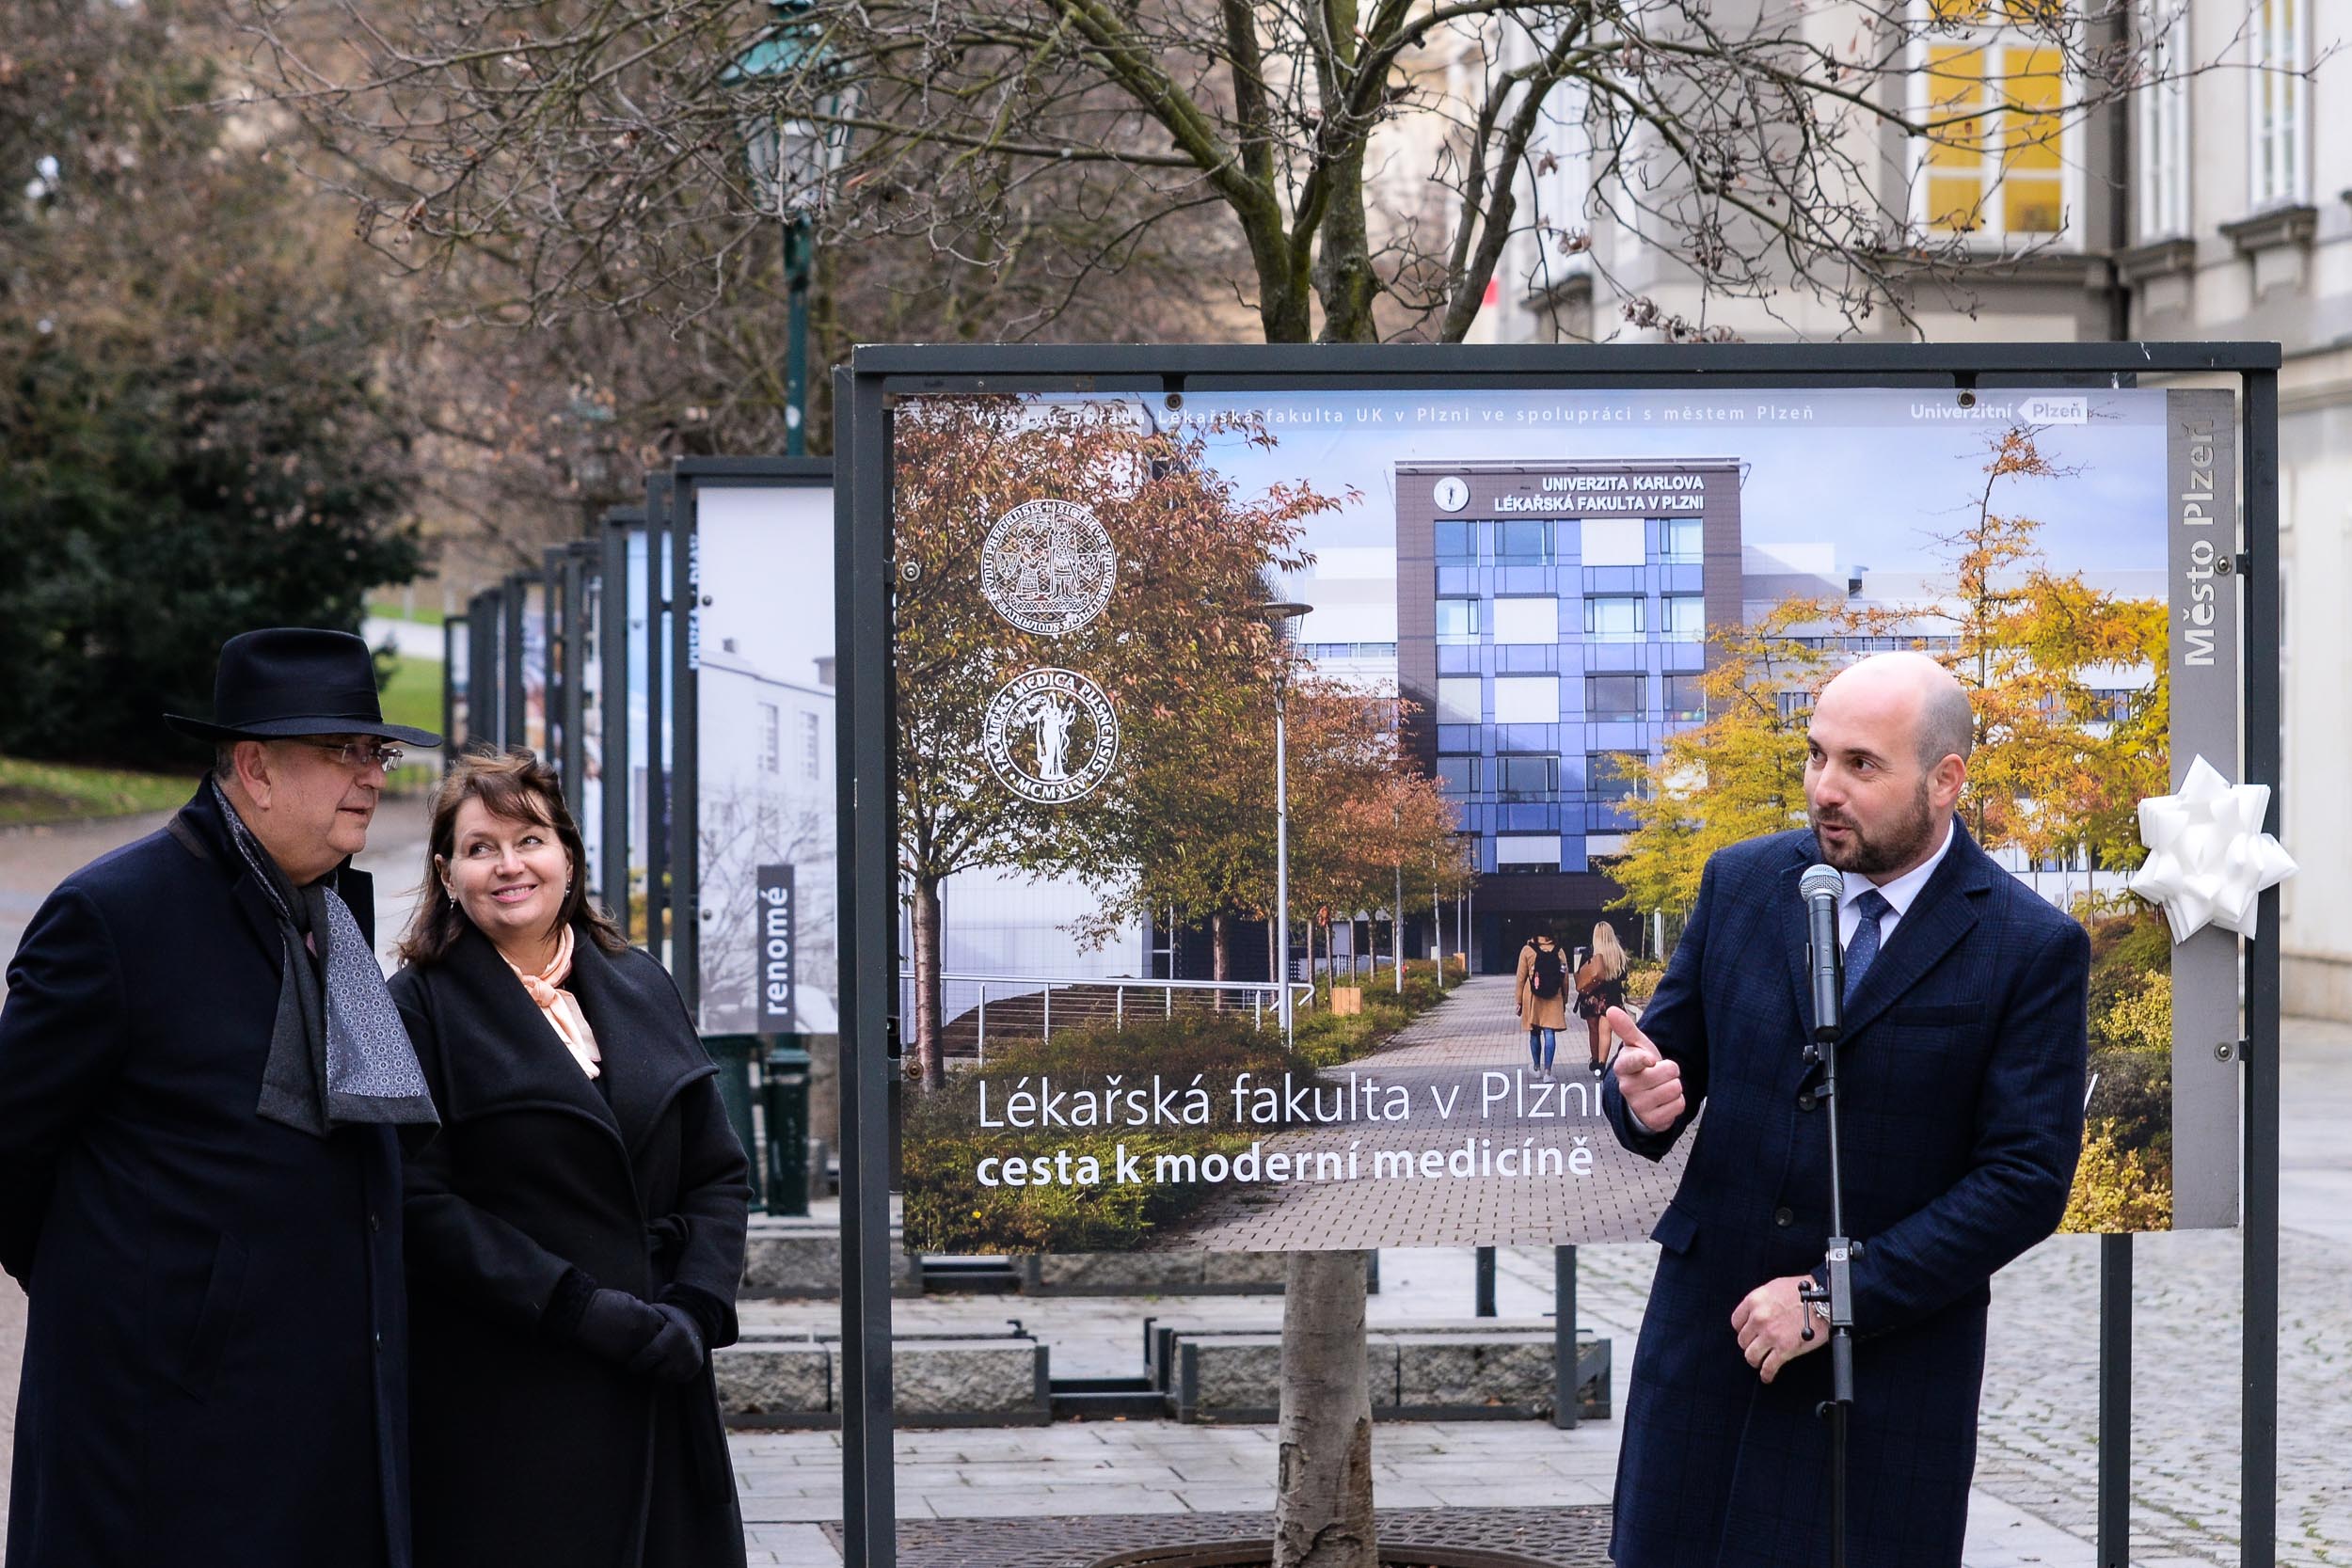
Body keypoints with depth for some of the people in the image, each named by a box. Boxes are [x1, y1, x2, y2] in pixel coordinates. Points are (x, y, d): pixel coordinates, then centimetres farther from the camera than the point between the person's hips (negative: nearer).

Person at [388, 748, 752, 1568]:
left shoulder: (641, 987, 13)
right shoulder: (420, 1007, -2)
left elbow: (719, 1174, 12)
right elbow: (420, 1202, -11)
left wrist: (694, 1309, -4)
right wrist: (581, 1309, -17)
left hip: (657, 1392, 5)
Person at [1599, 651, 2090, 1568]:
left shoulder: (2034, 948, -9)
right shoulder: (1740, 883, 4)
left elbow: (2028, 1181, -12)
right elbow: (1668, 1054, 9)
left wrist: (1839, 1295, -17)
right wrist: (1641, 1099, -17)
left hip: (1892, 1357, -3)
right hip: (1706, 1330, 3)